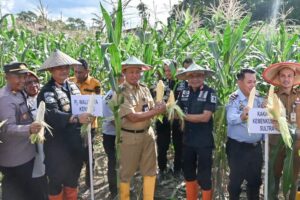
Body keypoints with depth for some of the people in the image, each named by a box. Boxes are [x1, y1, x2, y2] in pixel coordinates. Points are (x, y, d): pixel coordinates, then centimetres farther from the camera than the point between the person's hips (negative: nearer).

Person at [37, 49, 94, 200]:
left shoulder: (73, 86, 8)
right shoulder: (47, 91, -14)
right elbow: (52, 114, -30)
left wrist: (89, 113, -9)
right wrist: (76, 118, -42)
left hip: (75, 140, 6)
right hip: (57, 143, -6)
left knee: (73, 178, 21)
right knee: (56, 180, 9)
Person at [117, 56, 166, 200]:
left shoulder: (144, 89, 4)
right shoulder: (120, 92, -16)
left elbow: (152, 110, 7)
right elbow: (133, 117, -22)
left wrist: (158, 108, -17)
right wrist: (157, 110, -18)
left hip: (148, 133, 6)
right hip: (129, 137, -6)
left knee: (150, 170, 16)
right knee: (126, 172, 10)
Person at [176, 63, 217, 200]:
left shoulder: (210, 93, -13)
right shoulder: (184, 92, 3)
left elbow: (205, 117, -20)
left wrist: (184, 116, -16)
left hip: (204, 141, -5)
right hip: (188, 139, 5)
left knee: (204, 176, 5)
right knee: (188, 173, 19)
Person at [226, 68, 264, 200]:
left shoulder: (259, 99, 6)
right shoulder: (233, 99, -12)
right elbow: (231, 119, -28)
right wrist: (241, 116, -49)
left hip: (256, 147, 5)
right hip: (238, 147, -5)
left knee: (255, 180, 18)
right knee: (236, 180, 8)